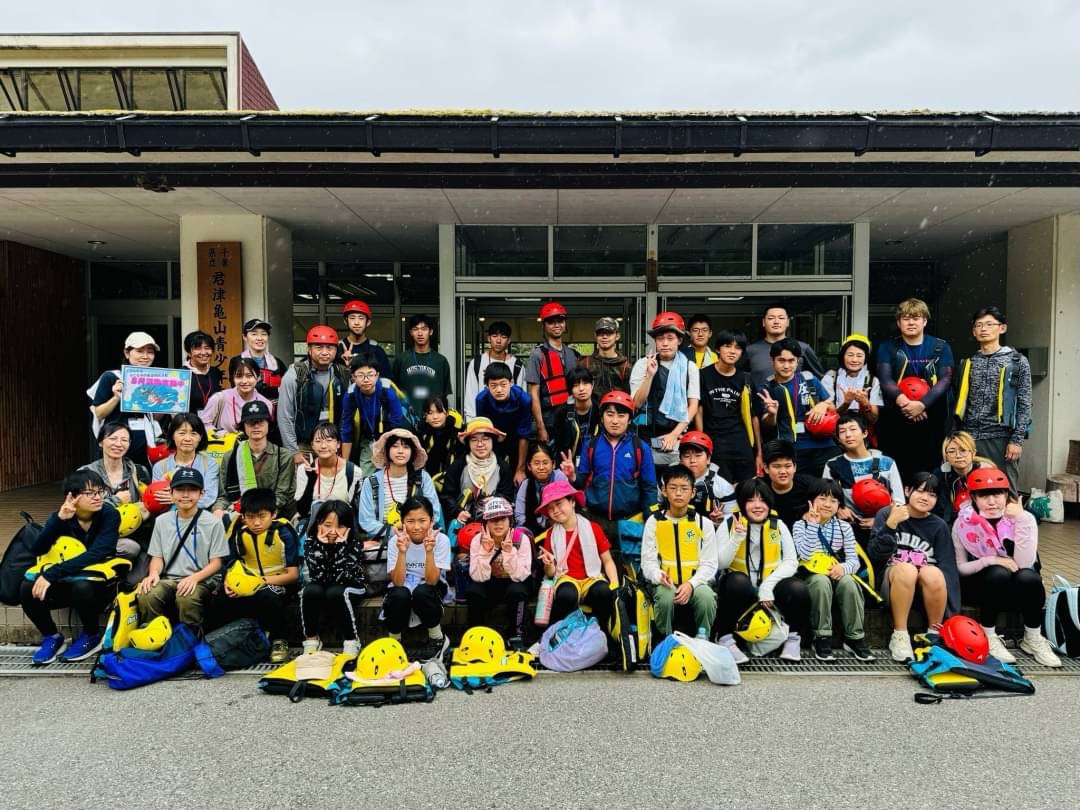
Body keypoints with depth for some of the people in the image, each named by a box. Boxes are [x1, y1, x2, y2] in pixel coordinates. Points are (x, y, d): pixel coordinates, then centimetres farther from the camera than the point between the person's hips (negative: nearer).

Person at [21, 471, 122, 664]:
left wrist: (52, 574, -34)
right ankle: (52, 637, 3)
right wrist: (59, 519, -32)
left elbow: (96, 554, -28)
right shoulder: (62, 516, -5)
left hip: (99, 583, -4)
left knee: (82, 587, -36)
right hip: (66, 582, 4)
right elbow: (37, 549, -19)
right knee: (28, 589, -22)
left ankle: (92, 636, -6)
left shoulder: (109, 514, -16)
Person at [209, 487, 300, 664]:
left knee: (266, 596, -38)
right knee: (218, 602, -24)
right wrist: (229, 583, -19)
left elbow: (293, 574, -14)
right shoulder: (238, 533, -1)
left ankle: (278, 641, -12)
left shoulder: (284, 532, -13)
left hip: (278, 582, -4)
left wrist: (263, 580, -26)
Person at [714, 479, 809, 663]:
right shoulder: (729, 524, -4)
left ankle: (794, 637, 2)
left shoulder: (778, 525, 1)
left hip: (770, 591, 2)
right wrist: (737, 537, -24)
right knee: (738, 581, -36)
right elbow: (719, 563, -11)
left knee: (798, 589, -26)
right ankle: (725, 639, -19)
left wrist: (768, 585, -19)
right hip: (740, 589, -2)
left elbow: (791, 562, -6)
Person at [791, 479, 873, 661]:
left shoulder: (844, 527, 6)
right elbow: (805, 555, -18)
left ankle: (854, 638, -17)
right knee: (821, 581, -36)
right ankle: (822, 638, -26)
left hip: (836, 574, 2)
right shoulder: (800, 525, -3)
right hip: (811, 576, -2)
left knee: (848, 582, -31)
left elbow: (854, 559, 1)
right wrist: (813, 524, -21)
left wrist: (844, 567, -23)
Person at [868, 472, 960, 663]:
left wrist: (950, 609, -17)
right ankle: (899, 636, -23)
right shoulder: (886, 514, -2)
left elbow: (948, 566, -6)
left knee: (933, 573, -32)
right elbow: (876, 556, -12)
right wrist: (891, 524, -25)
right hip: (892, 578, -1)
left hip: (928, 584, 2)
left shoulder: (939, 526, 3)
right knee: (906, 569, -34)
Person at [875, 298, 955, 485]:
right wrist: (903, 401, -23)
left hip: (931, 421, 0)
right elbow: (885, 380, -5)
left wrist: (922, 404, -19)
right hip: (895, 422, 0)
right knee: (897, 472, -2)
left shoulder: (940, 347, 8)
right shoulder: (887, 348, 8)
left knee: (929, 472, -2)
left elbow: (945, 380, -4)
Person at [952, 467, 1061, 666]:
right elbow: (960, 567, -9)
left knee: (1029, 578, -32)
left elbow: (1024, 563, -26)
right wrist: (992, 560, -25)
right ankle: (988, 637, -17)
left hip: (1018, 588, 1)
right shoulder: (963, 523, -13)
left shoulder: (1025, 518, -13)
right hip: (981, 585, -1)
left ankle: (1033, 639, -10)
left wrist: (1020, 519, -30)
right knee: (998, 574, -34)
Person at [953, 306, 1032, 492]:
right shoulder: (967, 363, 12)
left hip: (1001, 437, -3)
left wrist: (1017, 440, -10)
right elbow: (959, 403, 11)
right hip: (969, 438, 3)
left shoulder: (1017, 361, 3)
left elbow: (1024, 404, -2)